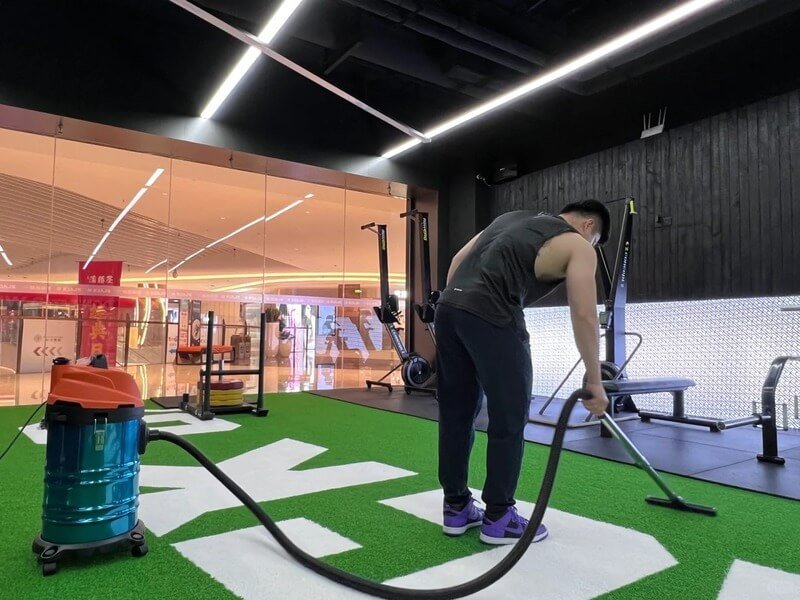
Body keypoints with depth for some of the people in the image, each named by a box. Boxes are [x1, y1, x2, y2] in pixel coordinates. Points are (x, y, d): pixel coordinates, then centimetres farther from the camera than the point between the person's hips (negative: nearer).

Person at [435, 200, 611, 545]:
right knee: (509, 420, 6)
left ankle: (456, 508, 27)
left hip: (448, 308, 8)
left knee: (455, 415, 15)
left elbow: (457, 259, 25)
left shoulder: (513, 218, 31)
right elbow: (584, 316, 3)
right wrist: (594, 381, 10)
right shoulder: (578, 246, 10)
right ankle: (498, 519, 18)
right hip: (490, 318, -8)